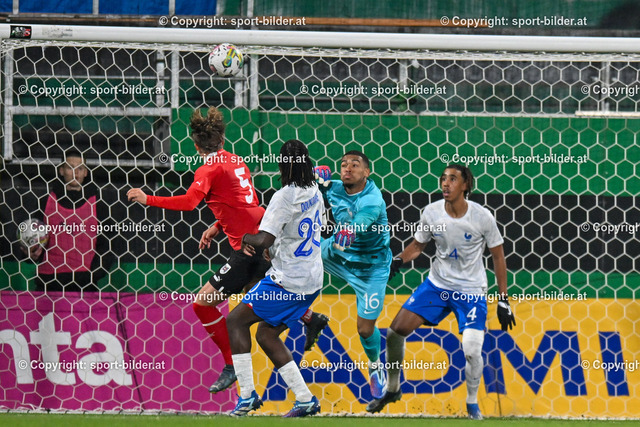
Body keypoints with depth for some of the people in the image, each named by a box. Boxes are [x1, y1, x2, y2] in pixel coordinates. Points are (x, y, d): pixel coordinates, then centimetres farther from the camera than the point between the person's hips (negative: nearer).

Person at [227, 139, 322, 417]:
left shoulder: (285, 197, -19)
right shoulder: (314, 193, 9)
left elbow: (263, 241, -25)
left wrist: (246, 238, -2)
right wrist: (258, 243, 12)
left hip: (288, 279, -9)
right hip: (312, 279, 9)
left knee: (236, 320, 0)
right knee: (266, 334, 17)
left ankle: (247, 395, -7)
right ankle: (305, 399, 12)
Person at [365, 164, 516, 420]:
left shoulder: (482, 217, -16)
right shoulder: (431, 213, -8)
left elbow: (498, 257, -5)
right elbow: (417, 245, 8)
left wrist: (503, 301, -5)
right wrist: (398, 260, -13)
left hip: (471, 291, -3)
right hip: (437, 284, 3)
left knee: (472, 351, -19)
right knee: (396, 330, -6)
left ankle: (472, 403, 9)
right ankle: (393, 389, 18)